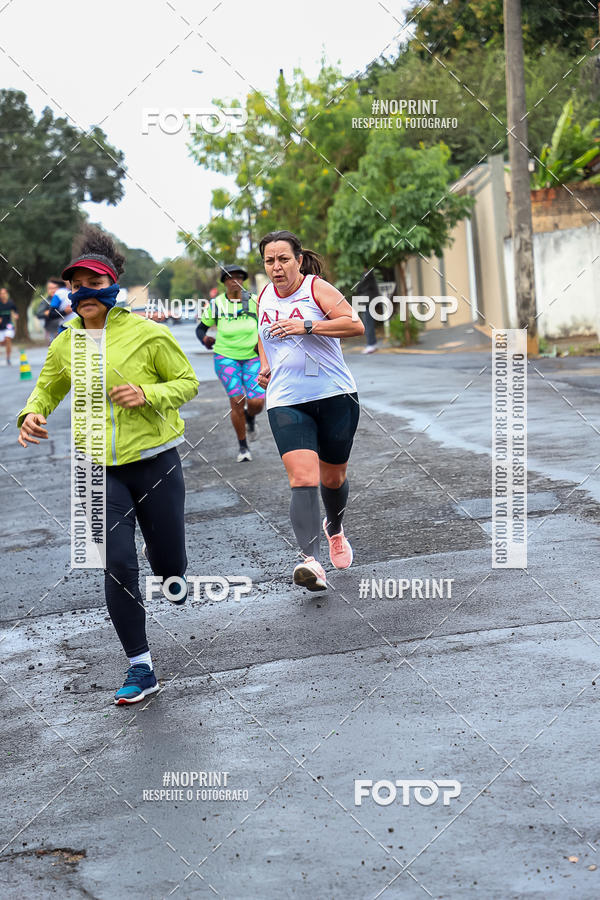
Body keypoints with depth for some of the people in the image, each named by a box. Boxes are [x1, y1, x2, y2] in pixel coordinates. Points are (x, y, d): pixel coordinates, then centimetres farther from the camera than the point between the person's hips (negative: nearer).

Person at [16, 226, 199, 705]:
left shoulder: (148, 333, -8)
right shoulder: (65, 344, 3)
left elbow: (187, 381, 0)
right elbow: (48, 388, 19)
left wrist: (149, 395, -19)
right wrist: (32, 413, -4)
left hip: (155, 462, -2)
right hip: (101, 471, 2)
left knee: (167, 562, 7)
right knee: (118, 566, -8)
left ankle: (175, 574, 50)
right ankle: (140, 668, 5)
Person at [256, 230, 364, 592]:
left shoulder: (316, 288, -6)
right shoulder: (264, 297, 10)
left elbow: (355, 324, -17)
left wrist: (307, 326, -24)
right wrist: (265, 366, 12)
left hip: (334, 395, -2)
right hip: (286, 402, 2)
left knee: (333, 478, 13)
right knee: (303, 478, -18)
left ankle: (335, 529, 46)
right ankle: (312, 560, -27)